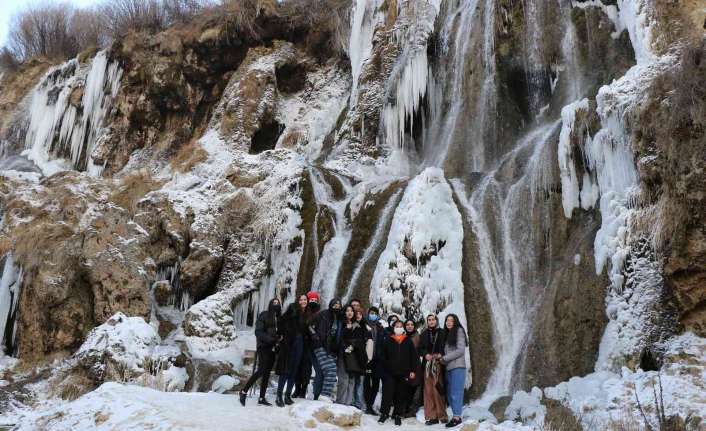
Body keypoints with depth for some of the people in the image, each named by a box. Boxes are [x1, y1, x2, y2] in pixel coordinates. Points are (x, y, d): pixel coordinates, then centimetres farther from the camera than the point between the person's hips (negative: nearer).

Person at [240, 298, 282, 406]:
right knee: (260, 371, -15)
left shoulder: (279, 318, 13)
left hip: (273, 349, 6)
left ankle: (262, 398, 12)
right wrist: (270, 339, -20)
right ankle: (244, 391, -2)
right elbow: (258, 332, -11)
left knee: (267, 373, 7)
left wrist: (280, 338, -2)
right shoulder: (264, 315, -4)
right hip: (263, 347, -6)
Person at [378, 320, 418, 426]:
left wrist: (412, 370, 0)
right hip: (390, 372, -1)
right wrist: (384, 369, -5)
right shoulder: (388, 340, 4)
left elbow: (414, 357, 6)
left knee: (401, 395, 6)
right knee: (387, 393, -4)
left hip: (404, 373, 1)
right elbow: (383, 356, 2)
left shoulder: (408, 341, 7)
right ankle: (384, 413, 7)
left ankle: (398, 415, 16)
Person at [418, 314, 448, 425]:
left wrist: (441, 354, -12)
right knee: (429, 390, -2)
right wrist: (425, 354, -8)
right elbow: (420, 348, 11)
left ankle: (441, 415, -1)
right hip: (428, 364, 2)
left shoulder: (442, 333, 6)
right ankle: (432, 416, 1)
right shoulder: (424, 334, 13)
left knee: (438, 389, -8)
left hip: (439, 364, -2)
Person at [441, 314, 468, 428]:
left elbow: (460, 350, -10)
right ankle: (455, 415, 11)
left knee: (456, 392, -7)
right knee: (449, 393, 6)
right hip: (449, 367, 7)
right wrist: (443, 358, 0)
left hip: (457, 367, -7)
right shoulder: (447, 334, 19)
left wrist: (444, 359, -7)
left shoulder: (459, 331, -2)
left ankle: (457, 417, -2)